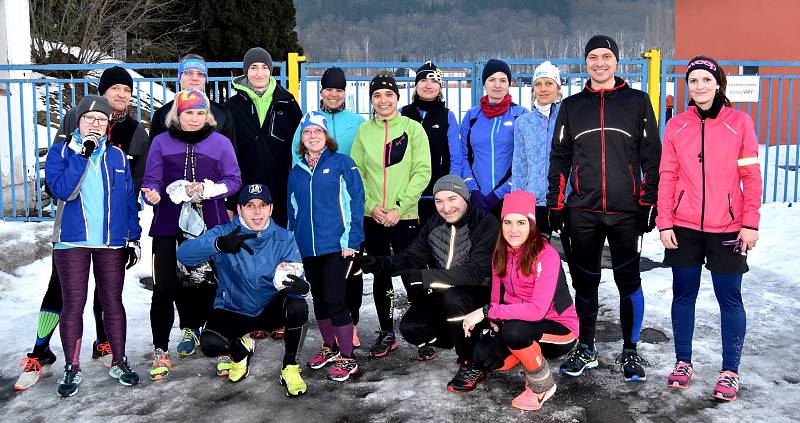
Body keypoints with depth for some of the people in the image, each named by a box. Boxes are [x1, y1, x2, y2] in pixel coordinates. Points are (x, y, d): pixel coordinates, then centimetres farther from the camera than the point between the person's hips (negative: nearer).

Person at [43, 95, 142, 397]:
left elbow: (128, 199, 10)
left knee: (113, 301, 7)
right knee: (73, 304, 2)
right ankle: (71, 368, 12)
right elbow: (61, 190, -15)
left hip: (112, 241, 2)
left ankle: (119, 362, 18)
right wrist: (82, 154, -18)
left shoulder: (117, 156, 8)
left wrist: (133, 237, 7)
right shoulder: (60, 152, 1)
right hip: (72, 240, -2)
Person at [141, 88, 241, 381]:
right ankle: (160, 351, 5)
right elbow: (151, 179, 4)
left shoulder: (221, 143, 6)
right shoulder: (161, 142, 7)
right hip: (169, 225, 0)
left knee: (208, 282, 5)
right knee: (164, 287, -5)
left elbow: (233, 180, 4)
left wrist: (207, 190, -13)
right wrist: (152, 193, -19)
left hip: (209, 225, 1)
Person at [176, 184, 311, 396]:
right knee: (210, 344, -27)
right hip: (233, 311, 0)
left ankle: (290, 368, -4)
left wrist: (299, 286, -45)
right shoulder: (224, 233, -14)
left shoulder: (283, 238, -9)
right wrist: (219, 244, -49)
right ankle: (240, 350, 13)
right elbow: (183, 254, -29)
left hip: (271, 309, 1)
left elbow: (296, 280, -18)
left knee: (298, 307, -30)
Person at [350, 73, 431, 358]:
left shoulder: (413, 128, -1)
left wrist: (399, 208, -13)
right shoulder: (364, 131, 7)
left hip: (405, 216, -3)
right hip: (372, 217, 3)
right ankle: (386, 333, 24)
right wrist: (371, 205, -8)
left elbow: (422, 172, -6)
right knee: (380, 276, 11)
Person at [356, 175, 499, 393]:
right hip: (443, 297, 6)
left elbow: (476, 271, -30)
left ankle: (472, 365, -17)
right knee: (409, 327, -18)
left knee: (452, 295, -37)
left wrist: (425, 276, -37)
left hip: (480, 297, -5)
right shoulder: (434, 224, 3)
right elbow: (410, 257, 1)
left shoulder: (486, 224, -19)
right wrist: (375, 262, -18)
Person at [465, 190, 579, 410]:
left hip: (559, 328, -6)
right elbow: (497, 296, 4)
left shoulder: (546, 255, -23)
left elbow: (538, 310, -32)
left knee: (514, 330, -35)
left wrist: (486, 312, -31)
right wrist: (494, 320, -17)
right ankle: (534, 356, 11)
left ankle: (543, 385, -8)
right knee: (483, 356, -17)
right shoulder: (501, 253, -2)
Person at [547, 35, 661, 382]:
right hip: (582, 211, 2)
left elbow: (651, 155, 3)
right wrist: (555, 205, 5)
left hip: (626, 211, -2)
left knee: (628, 280, 2)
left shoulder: (637, 101, 5)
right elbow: (559, 158, 11)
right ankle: (585, 349, 22)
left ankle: (630, 352, 17)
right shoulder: (572, 106, 11)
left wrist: (649, 202, -4)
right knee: (585, 281, 8)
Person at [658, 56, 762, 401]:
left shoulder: (739, 122, 0)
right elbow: (667, 177, 4)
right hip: (684, 228, 2)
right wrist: (664, 223, -2)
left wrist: (750, 223, -5)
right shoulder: (676, 126, 5)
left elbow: (752, 176, 0)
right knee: (683, 295, 8)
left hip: (727, 229, -1)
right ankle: (683, 362, 22)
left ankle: (730, 371, 16)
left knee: (729, 299, 3)